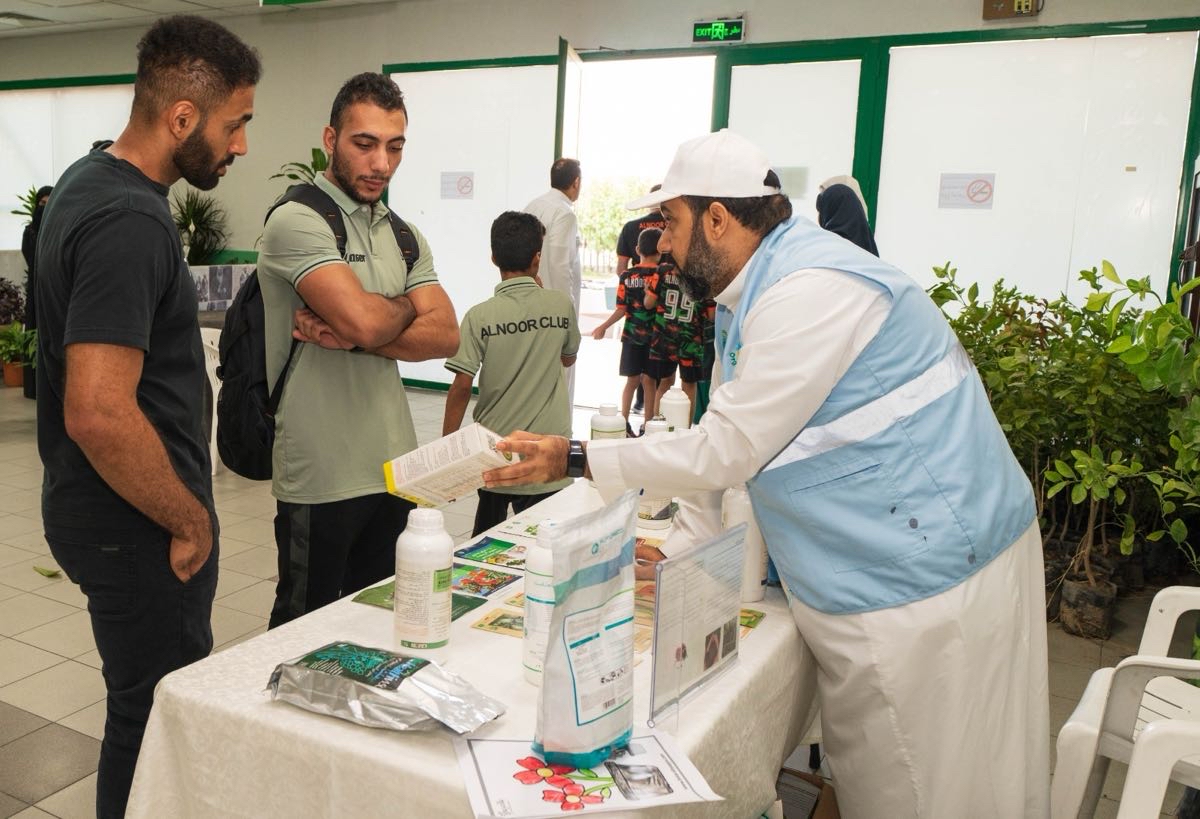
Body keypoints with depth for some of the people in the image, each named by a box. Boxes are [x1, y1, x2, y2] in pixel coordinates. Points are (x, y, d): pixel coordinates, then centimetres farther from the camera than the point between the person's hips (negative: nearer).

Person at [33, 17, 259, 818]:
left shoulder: (91, 179, 7)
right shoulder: (130, 223, -25)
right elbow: (98, 414, -32)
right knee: (158, 719, 6)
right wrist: (190, 521, -17)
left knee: (151, 700, 23)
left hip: (104, 511, 10)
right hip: (138, 528, -10)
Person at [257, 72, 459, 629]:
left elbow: (445, 335, -1)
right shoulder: (298, 221, -10)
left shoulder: (406, 237, 12)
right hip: (322, 475, -6)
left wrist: (349, 336, -15)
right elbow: (364, 319, -24)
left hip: (393, 466, 7)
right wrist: (407, 306, -2)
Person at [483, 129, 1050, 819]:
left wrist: (575, 460, -15)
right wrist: (676, 553, 16)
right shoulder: (746, 296, 12)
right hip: (868, 577, 10)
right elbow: (727, 441, 18)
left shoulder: (811, 293, -22)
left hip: (926, 580, -10)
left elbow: (726, 451, -21)